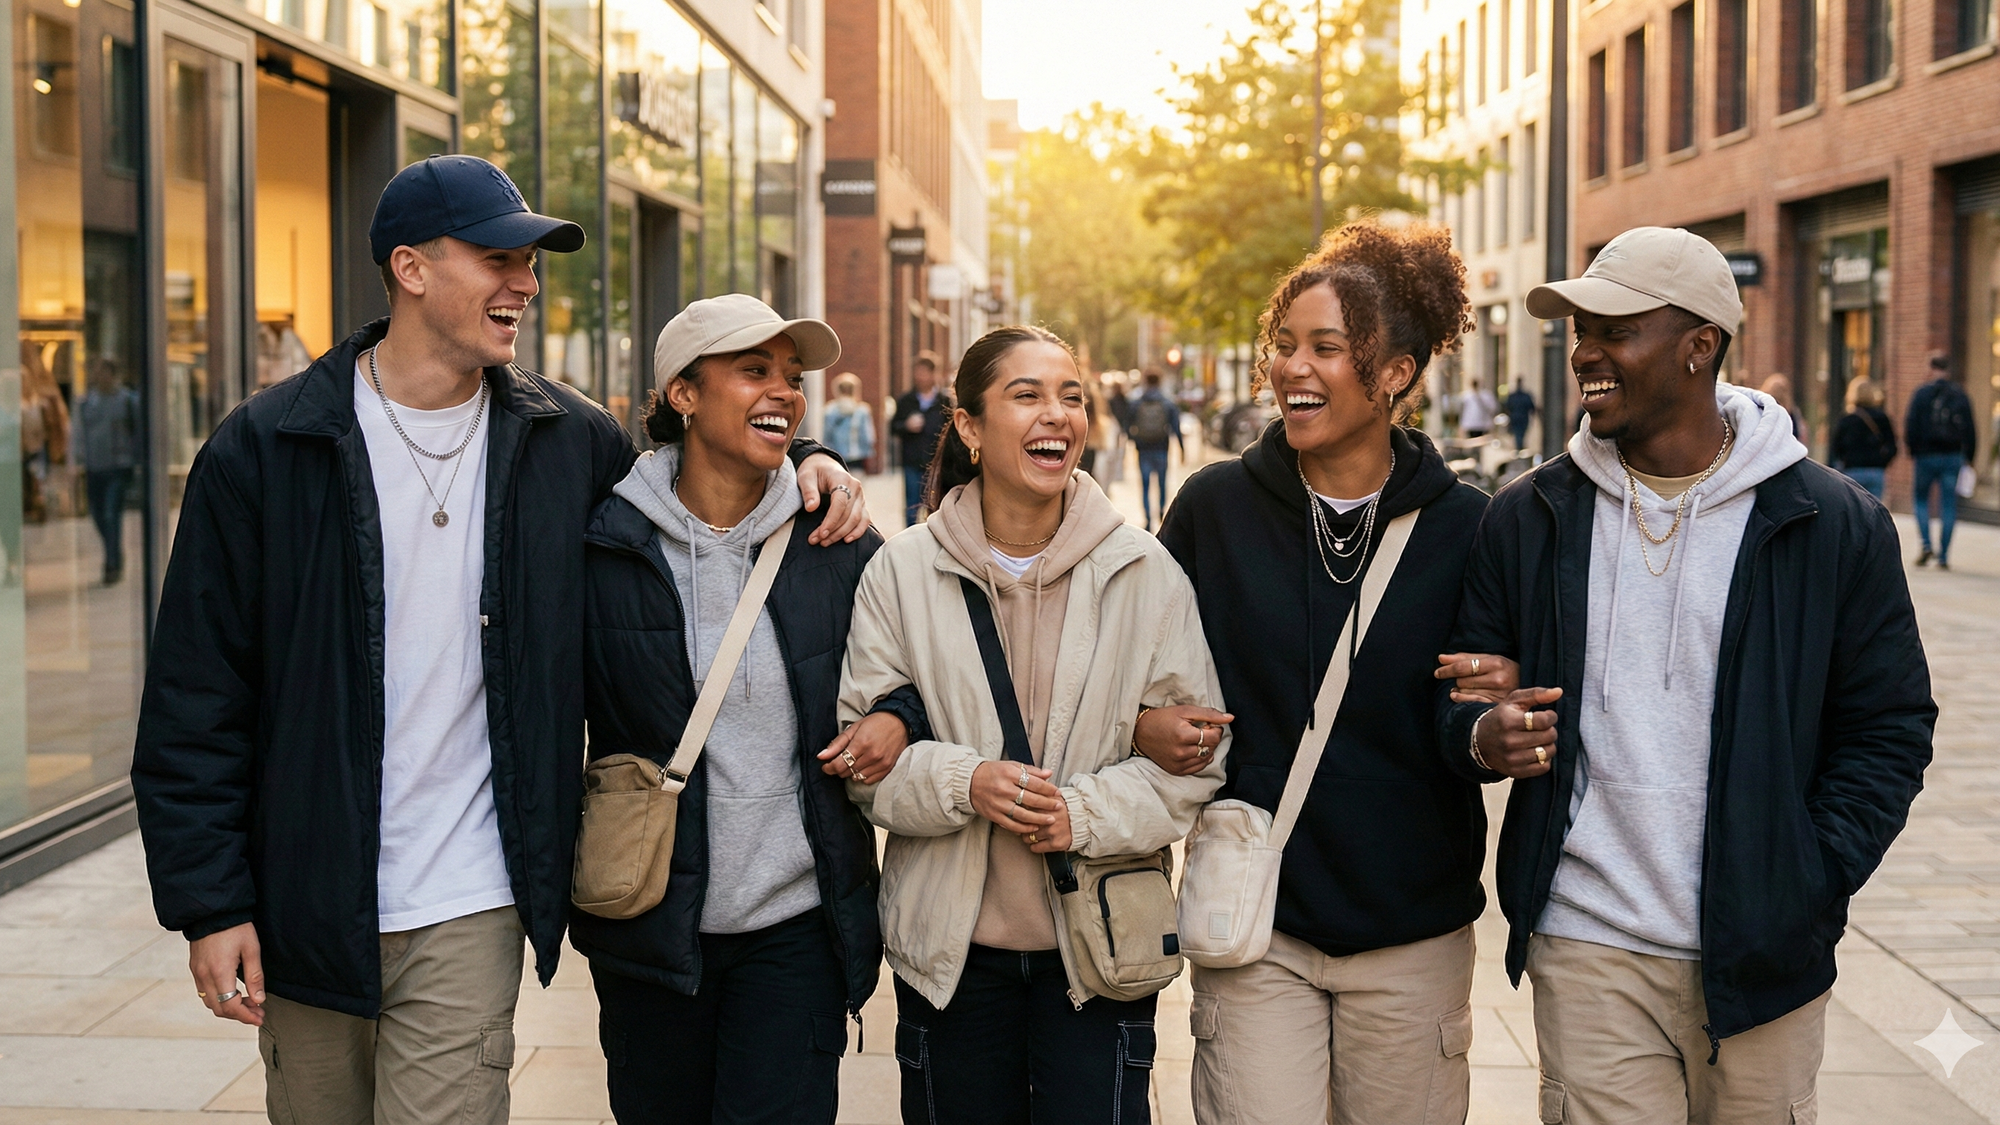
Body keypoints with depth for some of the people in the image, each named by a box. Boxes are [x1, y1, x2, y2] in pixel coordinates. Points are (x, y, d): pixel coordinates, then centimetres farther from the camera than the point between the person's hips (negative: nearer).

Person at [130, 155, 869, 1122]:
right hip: (305, 908, 0)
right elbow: (194, 701, -3)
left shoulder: (567, 440, 3)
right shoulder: (264, 450, -4)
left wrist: (801, 461, 3)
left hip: (467, 913, 1)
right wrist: (208, 901, -7)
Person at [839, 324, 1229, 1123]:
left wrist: (1086, 813, -17)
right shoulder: (904, 570, -2)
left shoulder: (1142, 571, -3)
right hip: (949, 944, 1)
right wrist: (961, 782, -19)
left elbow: (1196, 749, -2)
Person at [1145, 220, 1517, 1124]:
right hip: (1255, 927, 0)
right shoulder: (1216, 506, -1)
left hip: (1413, 938, 1)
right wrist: (1147, 723, -8)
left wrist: (1502, 700, -15)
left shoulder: (1463, 526, -2)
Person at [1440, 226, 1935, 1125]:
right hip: (1588, 956, 1)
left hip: (1764, 960, 0)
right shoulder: (1527, 519, 5)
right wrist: (1483, 737, -12)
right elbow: (1461, 695, 11)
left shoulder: (1835, 526, -1)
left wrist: (1811, 884, -9)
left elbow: (1890, 726, 2)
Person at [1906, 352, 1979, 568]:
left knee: (1921, 500, 14)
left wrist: (1911, 450, 7)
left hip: (1927, 455, -2)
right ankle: (1944, 556, 5)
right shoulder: (1960, 395, 3)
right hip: (1953, 457, 2)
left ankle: (1926, 544, -5)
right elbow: (1970, 429, 3)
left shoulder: (1922, 393, -5)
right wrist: (1968, 456, 11)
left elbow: (1911, 425, -7)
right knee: (1948, 506, 6)